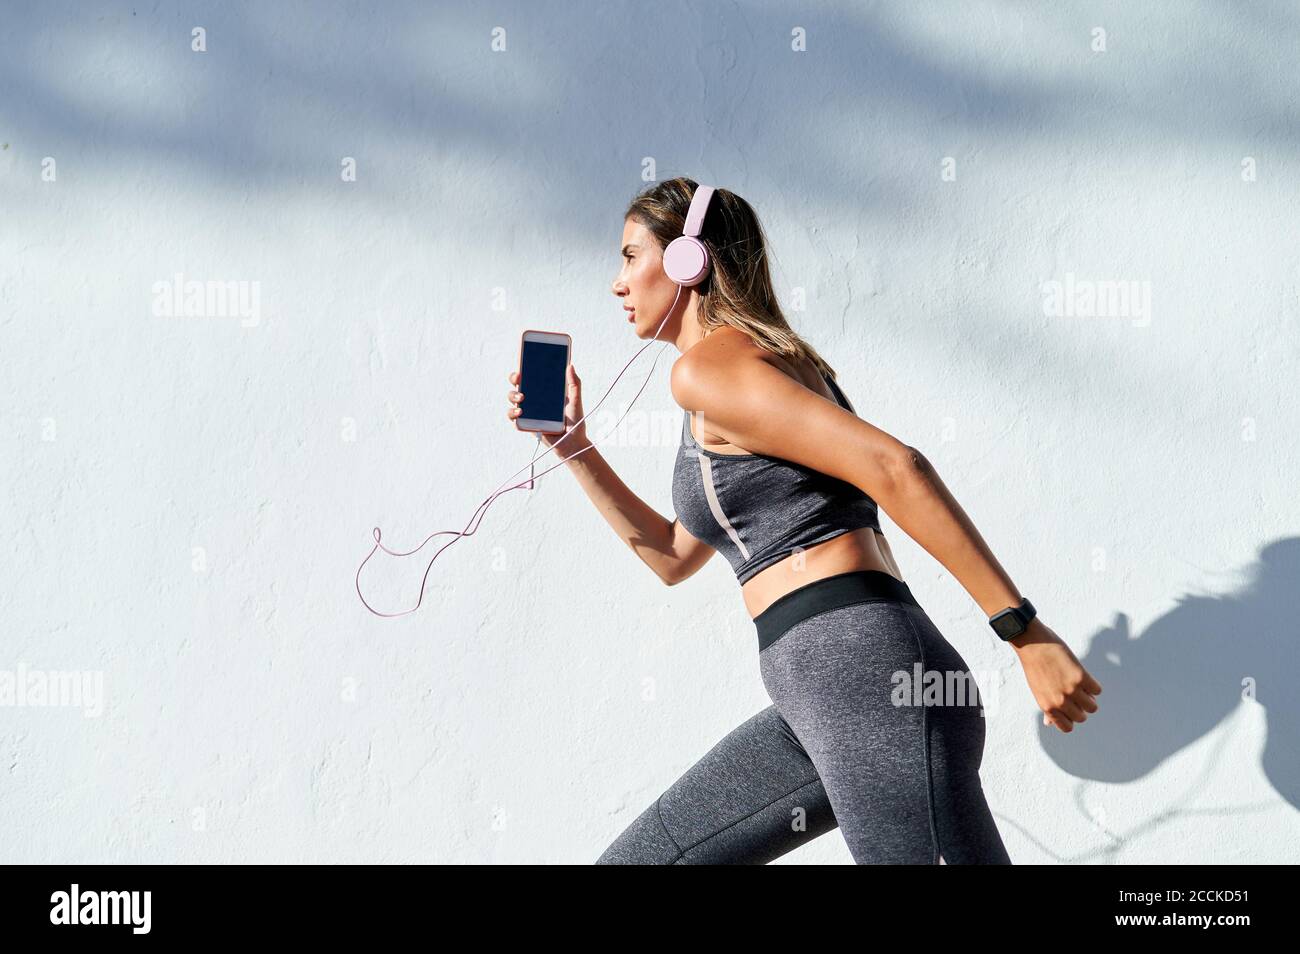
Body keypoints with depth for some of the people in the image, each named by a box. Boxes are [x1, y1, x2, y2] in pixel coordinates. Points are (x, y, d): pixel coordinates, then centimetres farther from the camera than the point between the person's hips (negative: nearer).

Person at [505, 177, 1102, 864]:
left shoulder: (708, 364, -6)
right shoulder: (771, 369, 24)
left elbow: (892, 467, -19)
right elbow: (673, 557, 34)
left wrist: (1027, 633, -21)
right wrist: (571, 446, 28)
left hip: (866, 677, -10)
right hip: (819, 699, 10)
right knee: (628, 862, 12)